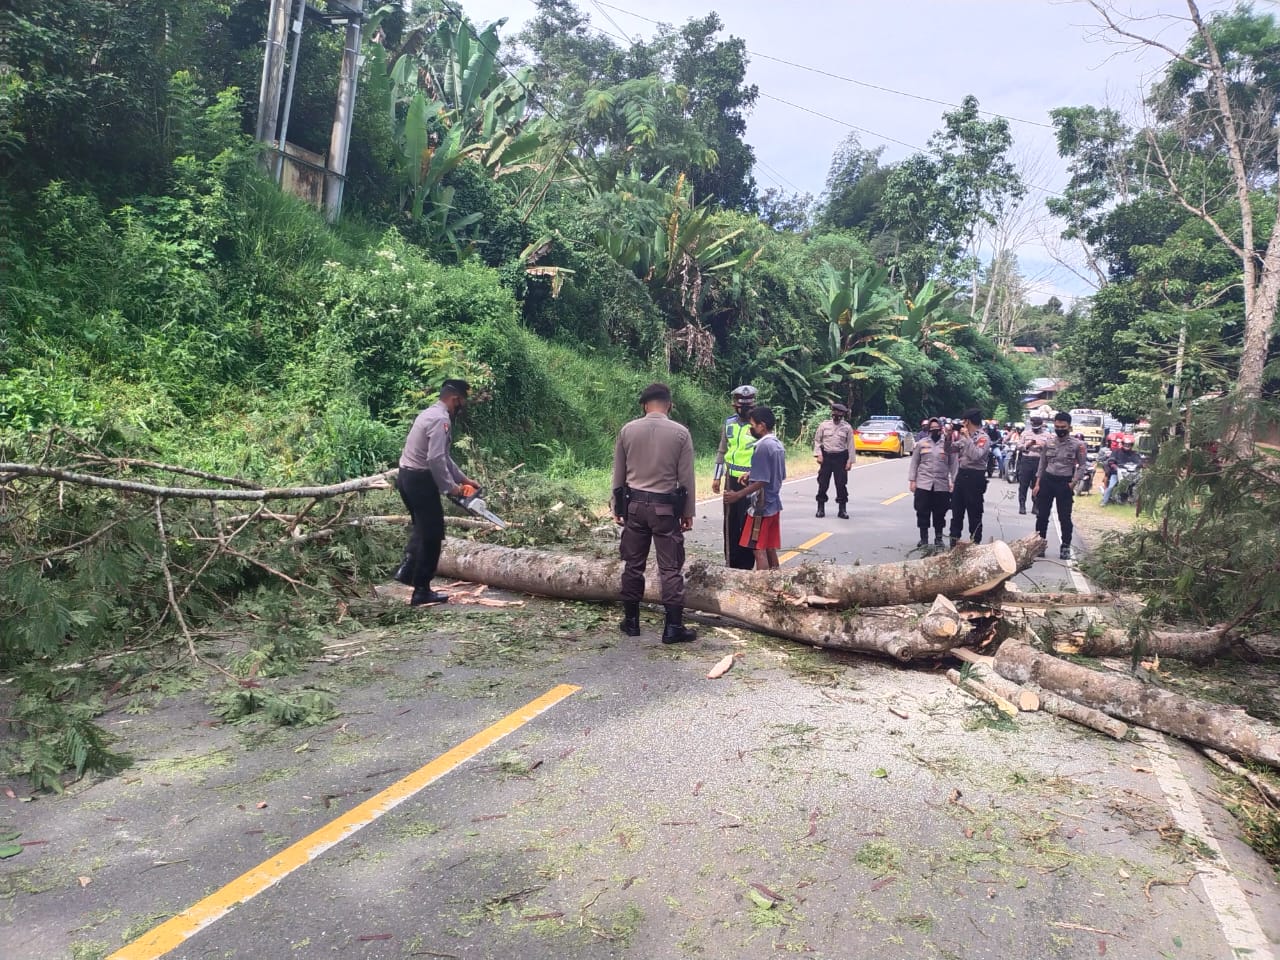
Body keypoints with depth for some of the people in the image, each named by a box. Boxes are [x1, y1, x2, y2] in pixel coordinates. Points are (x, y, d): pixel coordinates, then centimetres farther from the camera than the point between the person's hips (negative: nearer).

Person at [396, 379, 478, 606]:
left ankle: (407, 569, 16)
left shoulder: (431, 413, 16)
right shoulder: (441, 419, -16)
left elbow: (442, 456, 22)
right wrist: (450, 487, -14)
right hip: (420, 480, -10)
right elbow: (436, 459, -25)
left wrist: (463, 479, 21)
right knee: (432, 534, 0)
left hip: (407, 477, 10)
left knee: (423, 527, 24)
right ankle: (422, 591, 6)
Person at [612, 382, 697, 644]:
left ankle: (631, 621, 19)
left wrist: (617, 508, 15)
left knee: (633, 565, 12)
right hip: (665, 507, -2)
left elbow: (618, 475, 6)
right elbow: (686, 478, -3)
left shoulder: (627, 430, 1)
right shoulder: (680, 432, -5)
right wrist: (688, 512, 5)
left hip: (635, 504, 3)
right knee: (671, 568, 2)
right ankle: (673, 626, 1)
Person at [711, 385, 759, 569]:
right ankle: (731, 562, 23)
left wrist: (751, 473, -25)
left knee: (747, 523, -1)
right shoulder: (729, 423, 7)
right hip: (731, 479, 6)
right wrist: (717, 477, 14)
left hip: (750, 481, -5)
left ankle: (746, 564, 7)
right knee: (730, 522, 12)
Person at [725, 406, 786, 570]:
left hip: (762, 506, -9)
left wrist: (738, 495, -16)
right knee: (770, 548, 12)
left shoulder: (762, 446, -18)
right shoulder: (778, 444, 11)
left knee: (759, 550, -5)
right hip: (774, 504, 9)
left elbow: (761, 481, -21)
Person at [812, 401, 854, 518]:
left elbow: (850, 445, 2)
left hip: (840, 458, -1)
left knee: (841, 484, 1)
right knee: (823, 483, 3)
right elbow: (817, 440, 5)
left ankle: (842, 510, 10)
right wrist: (818, 454, -6)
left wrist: (850, 460, -4)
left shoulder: (847, 427, 1)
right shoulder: (824, 425, 2)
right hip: (826, 456, 1)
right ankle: (821, 508, 14)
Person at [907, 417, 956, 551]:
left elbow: (953, 464, 6)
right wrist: (912, 480, 1)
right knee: (923, 512, 1)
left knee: (939, 513, 7)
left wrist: (953, 482, 0)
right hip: (923, 484, 0)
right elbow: (914, 463, 7)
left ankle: (938, 538, 20)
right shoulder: (921, 444, 6)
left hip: (942, 485, 0)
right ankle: (924, 539, 10)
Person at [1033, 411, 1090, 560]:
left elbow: (1083, 465, -2)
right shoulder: (1048, 442, 5)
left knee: (1065, 517, 2)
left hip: (1064, 482, -3)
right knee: (1042, 515, 6)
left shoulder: (1078, 445, -6)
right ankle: (1039, 544, 16)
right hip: (1047, 480, 3)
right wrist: (1037, 483, 6)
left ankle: (1066, 547, 14)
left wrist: (1073, 482, -13)